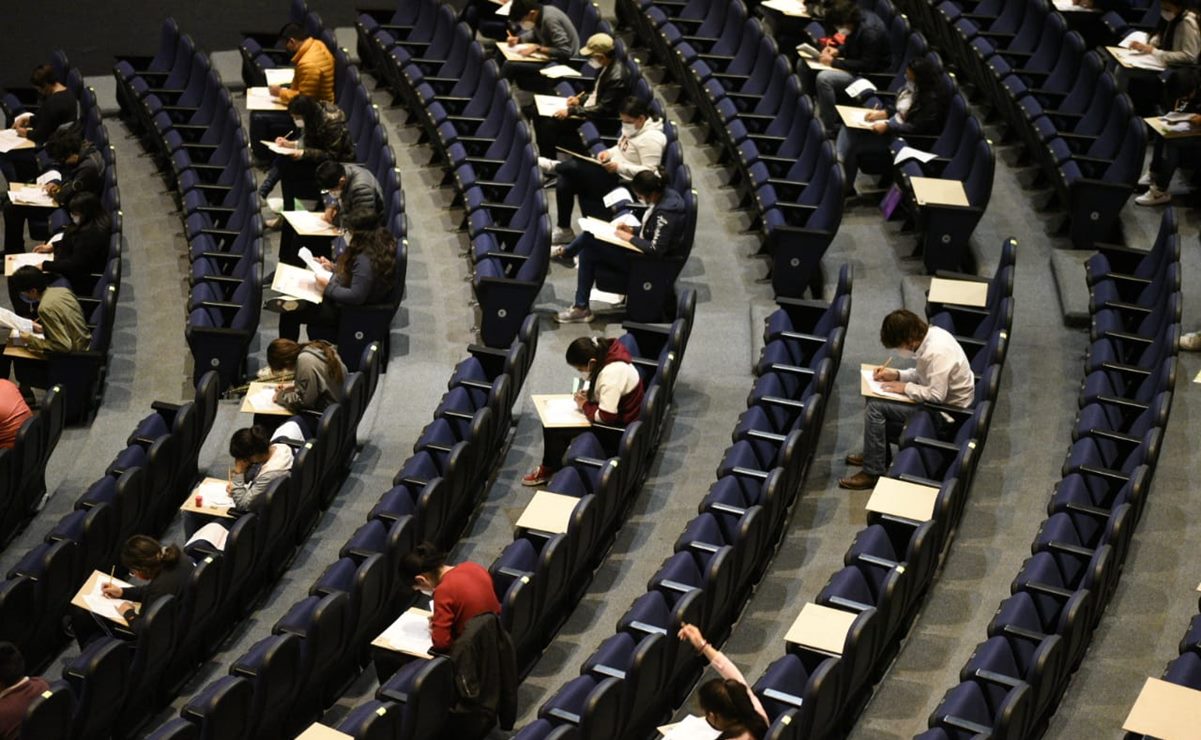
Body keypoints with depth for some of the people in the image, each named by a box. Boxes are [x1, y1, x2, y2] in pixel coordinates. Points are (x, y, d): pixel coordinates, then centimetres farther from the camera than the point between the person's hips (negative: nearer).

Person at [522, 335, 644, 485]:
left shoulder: (611, 375, -34)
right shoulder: (606, 355, -6)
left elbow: (606, 417, -32)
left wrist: (585, 406, -15)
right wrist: (589, 395, -3)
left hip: (617, 424, -10)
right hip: (612, 411, 10)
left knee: (554, 428, -11)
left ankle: (550, 470, 12)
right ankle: (549, 466, 21)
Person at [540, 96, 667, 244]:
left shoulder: (651, 138, -20)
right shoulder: (633, 127, 9)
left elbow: (649, 173, -23)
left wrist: (619, 167, -25)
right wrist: (608, 153, 2)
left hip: (622, 182, -10)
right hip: (612, 172, 10)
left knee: (574, 167, -22)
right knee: (565, 181, -5)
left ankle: (551, 166, 9)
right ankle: (564, 230, 3)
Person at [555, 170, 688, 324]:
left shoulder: (665, 213, -29)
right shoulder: (665, 194, -2)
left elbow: (656, 249, -30)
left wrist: (630, 238, -18)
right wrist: (633, 231, 1)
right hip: (644, 249, 10)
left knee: (589, 251, -9)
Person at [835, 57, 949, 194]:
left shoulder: (932, 99, -22)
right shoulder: (912, 87, 4)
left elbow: (918, 127, -24)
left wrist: (887, 127, -25)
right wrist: (882, 112, 2)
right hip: (893, 123, 9)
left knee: (852, 144, -16)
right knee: (848, 130, -5)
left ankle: (845, 187, -3)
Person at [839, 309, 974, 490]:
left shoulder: (937, 353, -30)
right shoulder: (931, 334, -1)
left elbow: (937, 395, -29)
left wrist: (905, 388, -16)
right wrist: (896, 375, 2)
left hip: (946, 411, -10)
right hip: (943, 397, 10)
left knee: (875, 407, -15)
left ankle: (873, 472, -8)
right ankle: (876, 452, 26)